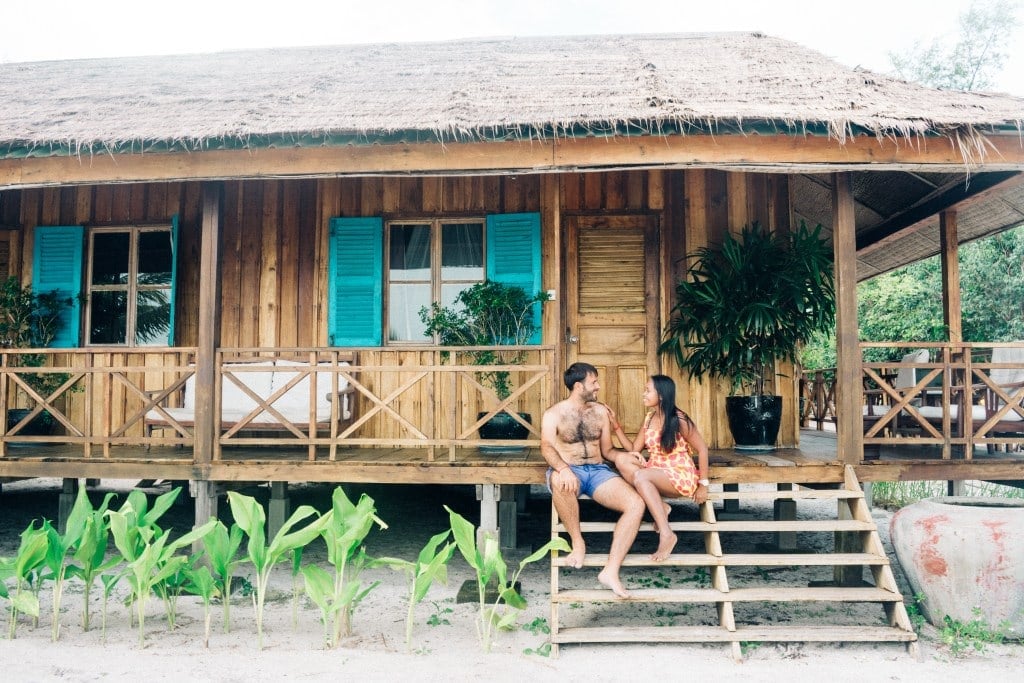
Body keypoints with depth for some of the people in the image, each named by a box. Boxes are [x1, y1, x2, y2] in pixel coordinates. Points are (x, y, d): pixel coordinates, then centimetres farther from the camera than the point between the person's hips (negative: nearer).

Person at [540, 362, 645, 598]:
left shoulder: (600, 411, 15)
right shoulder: (554, 414, 1)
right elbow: (547, 447, -17)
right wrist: (563, 468, -38)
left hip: (598, 471, 4)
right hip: (569, 471, -4)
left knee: (636, 504, -23)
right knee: (558, 481, -43)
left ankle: (611, 571, -23)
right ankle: (578, 543, -20)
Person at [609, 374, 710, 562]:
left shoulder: (679, 420, -12)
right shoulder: (649, 418, 8)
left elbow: (702, 449, -9)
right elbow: (634, 449, 7)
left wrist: (703, 485, -10)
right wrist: (615, 425, 2)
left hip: (681, 476, -6)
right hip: (656, 474, 7)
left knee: (640, 476, -35)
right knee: (622, 460, -20)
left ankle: (667, 534, -30)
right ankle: (659, 506, -16)